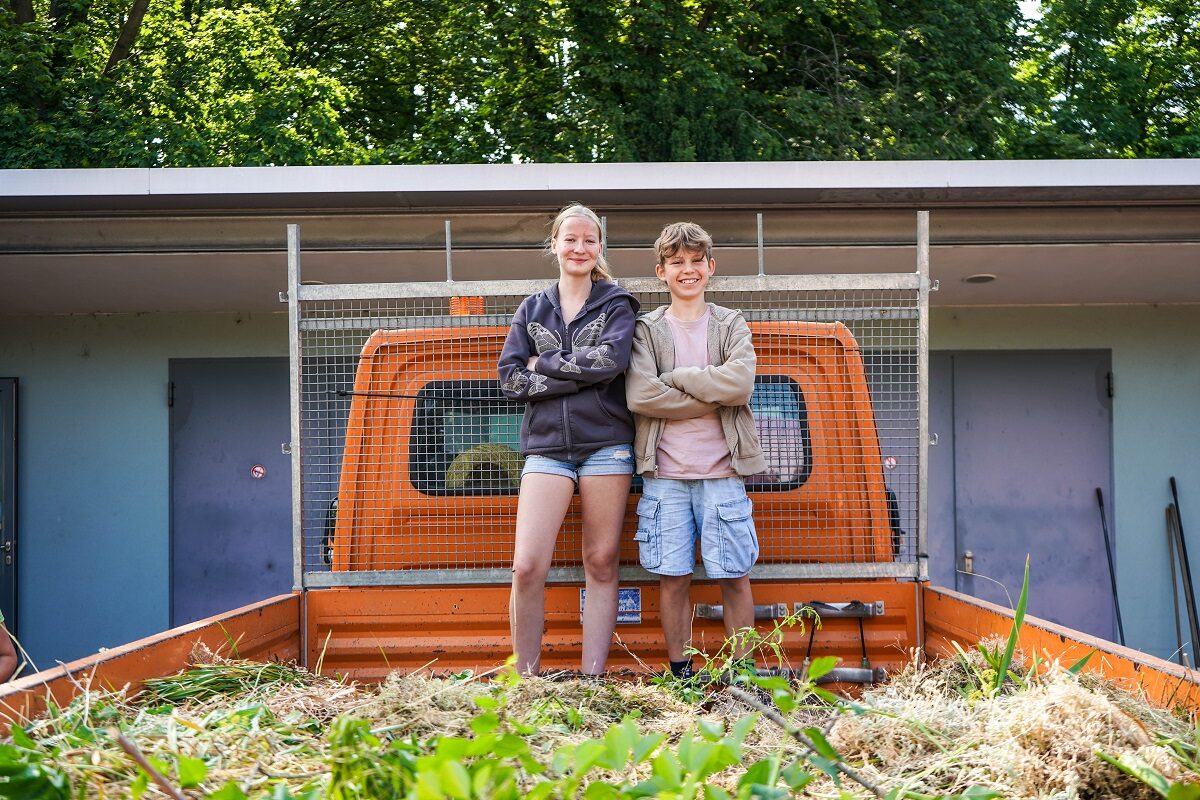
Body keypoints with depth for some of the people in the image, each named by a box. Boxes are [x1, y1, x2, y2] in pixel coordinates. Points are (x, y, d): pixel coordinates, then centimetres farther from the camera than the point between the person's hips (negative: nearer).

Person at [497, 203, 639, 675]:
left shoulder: (616, 305, 9)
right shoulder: (532, 309, 15)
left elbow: (612, 360, -11)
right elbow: (509, 377, 4)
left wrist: (544, 363, -5)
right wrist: (580, 374, -6)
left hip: (606, 445, -1)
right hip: (546, 445, 1)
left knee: (602, 565, 1)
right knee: (527, 567, -11)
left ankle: (592, 679, 6)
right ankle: (526, 679, 0)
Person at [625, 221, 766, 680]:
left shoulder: (731, 325, 8)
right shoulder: (647, 330, 6)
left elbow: (741, 383, -11)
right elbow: (639, 396, -10)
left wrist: (675, 377, -8)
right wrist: (713, 396, -10)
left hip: (721, 471, 0)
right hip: (665, 474, 0)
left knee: (733, 576, 3)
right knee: (673, 577, 3)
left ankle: (743, 671, 13)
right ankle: (679, 673, 14)